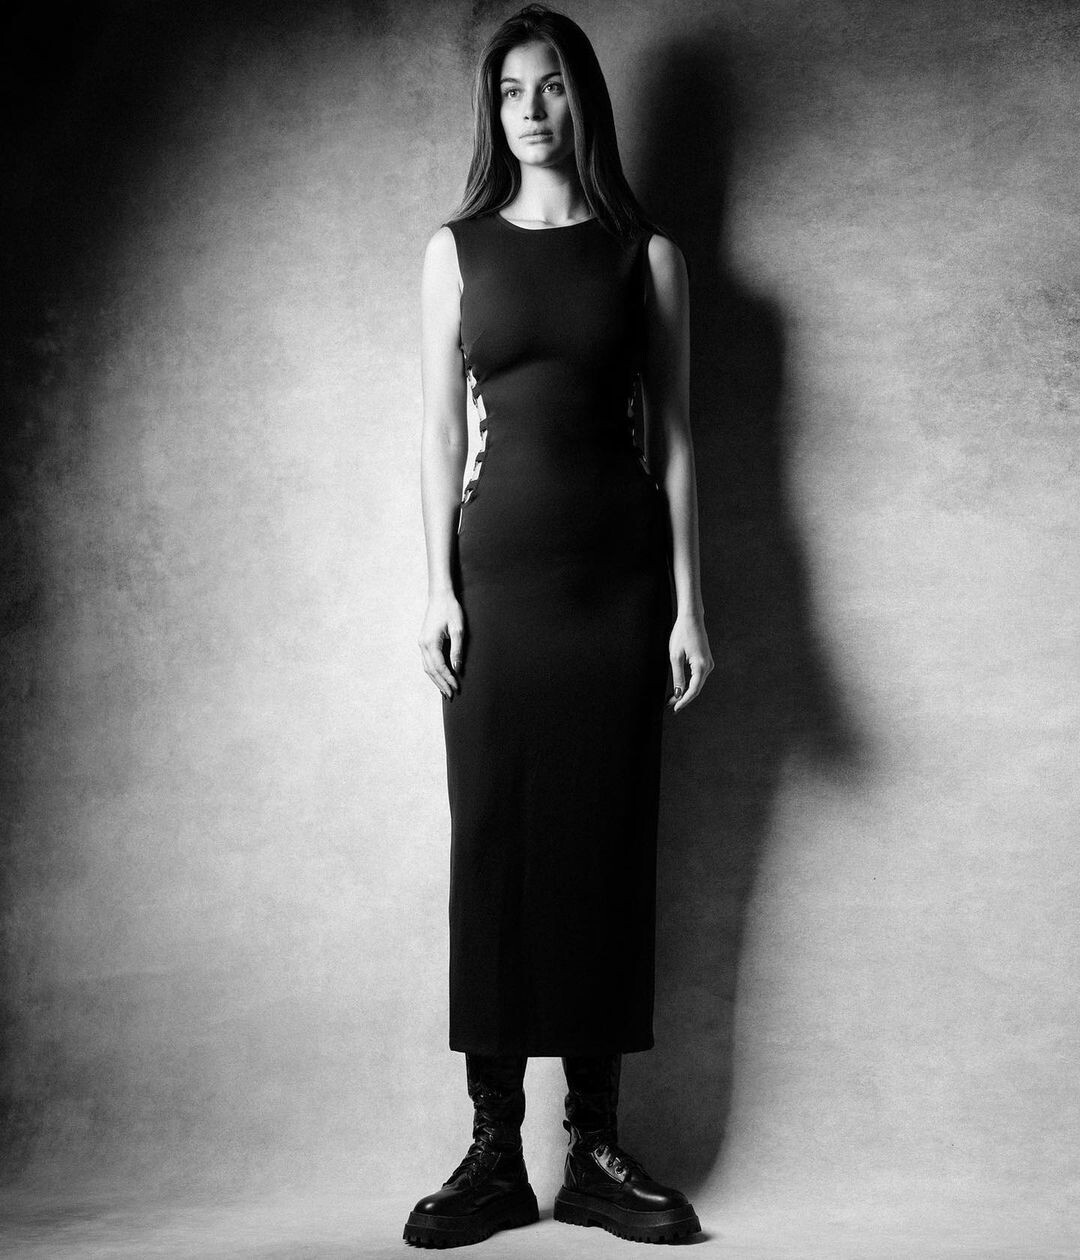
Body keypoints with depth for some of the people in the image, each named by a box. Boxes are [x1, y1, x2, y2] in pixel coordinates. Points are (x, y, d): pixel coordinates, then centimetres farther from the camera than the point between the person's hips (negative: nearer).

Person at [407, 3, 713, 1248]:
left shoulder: (646, 253, 8)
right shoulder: (458, 249, 9)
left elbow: (673, 434, 5)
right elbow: (441, 427, 6)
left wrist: (688, 600, -1)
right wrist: (436, 586, -4)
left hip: (618, 570, 0)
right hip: (497, 566, 0)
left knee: (605, 842, 0)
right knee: (493, 842, -2)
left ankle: (596, 1147, 7)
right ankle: (494, 1149, 4)